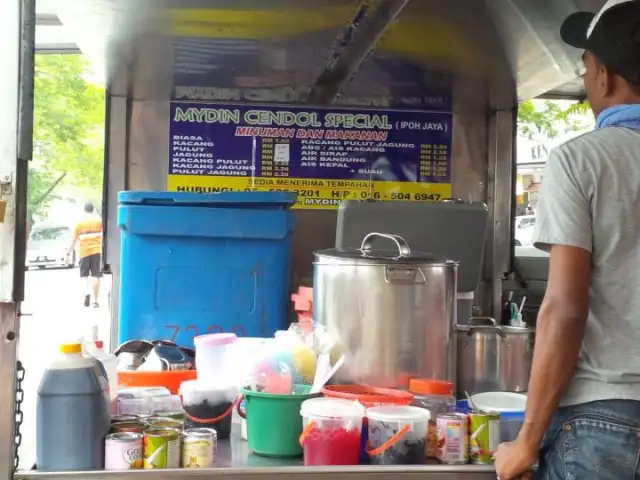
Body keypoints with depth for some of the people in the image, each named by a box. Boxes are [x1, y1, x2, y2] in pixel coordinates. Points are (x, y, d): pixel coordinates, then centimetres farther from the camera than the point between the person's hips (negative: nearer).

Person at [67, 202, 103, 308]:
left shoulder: (80, 223, 7)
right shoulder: (99, 221, 6)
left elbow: (74, 240, 6)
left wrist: (69, 253, 13)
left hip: (84, 251, 1)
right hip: (97, 250, -1)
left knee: (84, 275, 10)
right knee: (96, 276, 1)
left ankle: (86, 293, -16)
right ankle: (95, 300, -1)